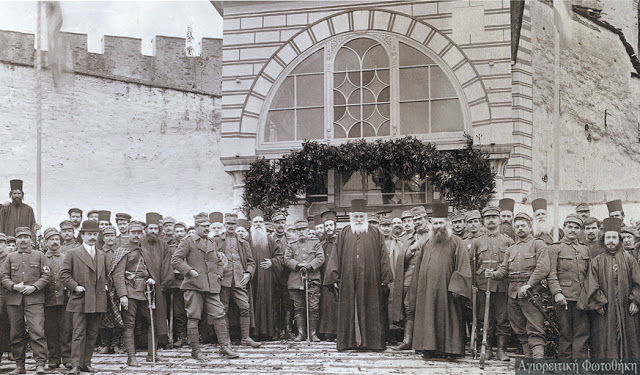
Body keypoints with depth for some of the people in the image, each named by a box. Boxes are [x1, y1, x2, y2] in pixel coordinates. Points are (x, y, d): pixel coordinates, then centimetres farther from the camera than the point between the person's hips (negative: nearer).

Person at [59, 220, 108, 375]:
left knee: (92, 334, 6)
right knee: (78, 333, -6)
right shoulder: (72, 253, 3)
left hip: (98, 302, 5)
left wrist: (105, 285, 12)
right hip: (80, 301, -5)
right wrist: (75, 287, -10)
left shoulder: (102, 256, 17)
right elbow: (64, 274, -1)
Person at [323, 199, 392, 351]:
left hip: (369, 280, -1)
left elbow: (383, 255, 3)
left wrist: (384, 277, -4)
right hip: (348, 280, 1)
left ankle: (371, 341, 7)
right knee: (349, 310, 3)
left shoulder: (375, 234, 6)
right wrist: (335, 277, -1)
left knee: (369, 310, 1)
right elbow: (336, 255, 7)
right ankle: (350, 341, 9)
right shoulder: (344, 234, 9)